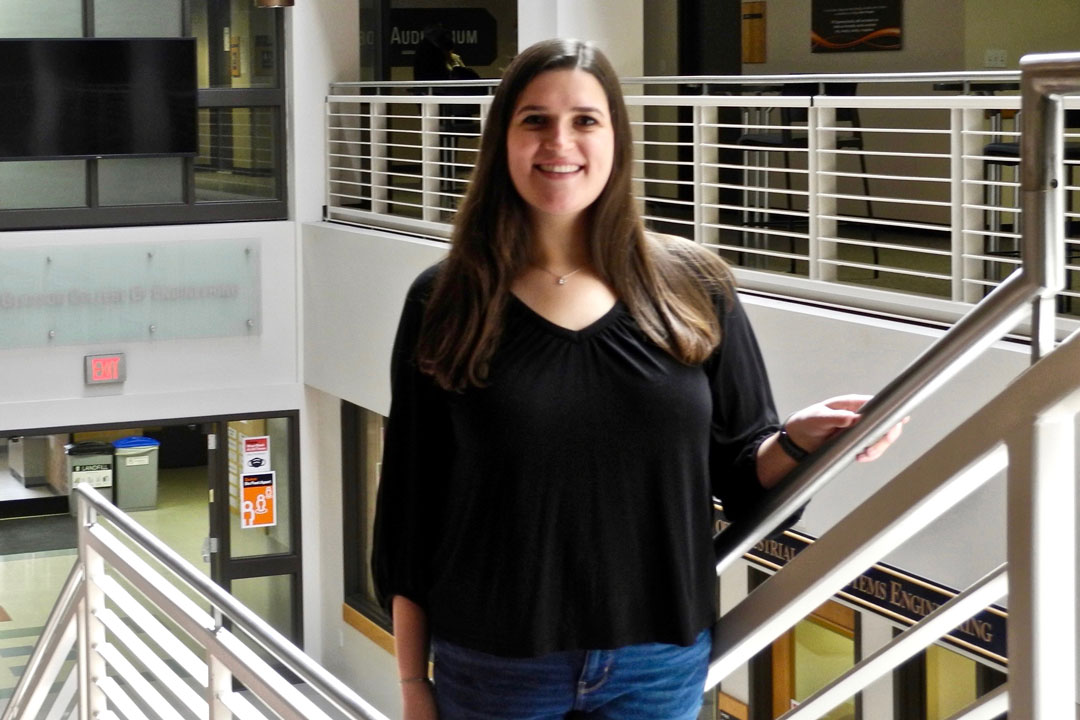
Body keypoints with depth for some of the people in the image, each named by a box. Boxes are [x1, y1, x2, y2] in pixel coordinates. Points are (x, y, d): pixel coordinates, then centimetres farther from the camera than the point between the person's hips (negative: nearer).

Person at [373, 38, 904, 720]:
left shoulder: (692, 287, 0)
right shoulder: (444, 302, -3)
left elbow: (741, 467, 6)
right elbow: (411, 500, 0)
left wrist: (796, 441, -16)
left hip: (661, 664, 2)